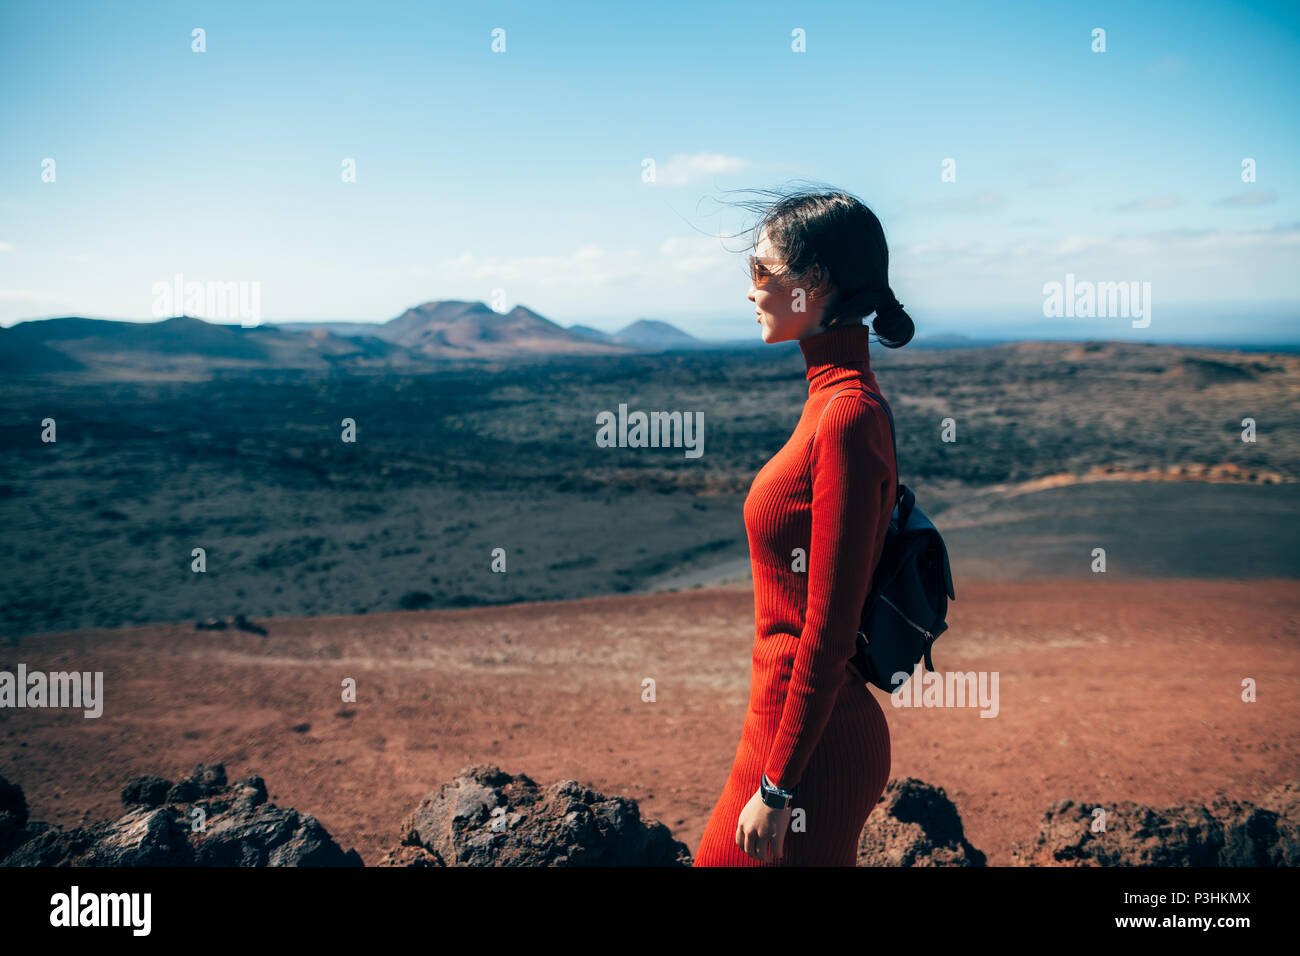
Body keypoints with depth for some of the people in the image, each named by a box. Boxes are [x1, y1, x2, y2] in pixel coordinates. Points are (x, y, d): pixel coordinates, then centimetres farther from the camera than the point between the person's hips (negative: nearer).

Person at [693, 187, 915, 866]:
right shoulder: (833, 398, 8)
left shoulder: (847, 415, -21)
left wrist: (777, 786, -18)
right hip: (786, 724, 9)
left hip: (813, 747, -9)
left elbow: (829, 632, -22)